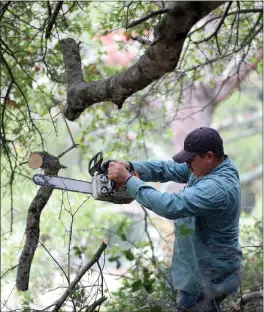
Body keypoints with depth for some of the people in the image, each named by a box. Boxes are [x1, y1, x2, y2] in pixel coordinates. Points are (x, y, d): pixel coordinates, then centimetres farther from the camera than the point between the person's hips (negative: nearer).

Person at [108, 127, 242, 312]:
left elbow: (172, 205, -38)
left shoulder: (218, 187, -32)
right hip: (202, 262, 10)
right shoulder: (207, 166, -2)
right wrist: (131, 167, -15)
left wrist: (128, 180, -33)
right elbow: (168, 169, 1)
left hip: (209, 275, -10)